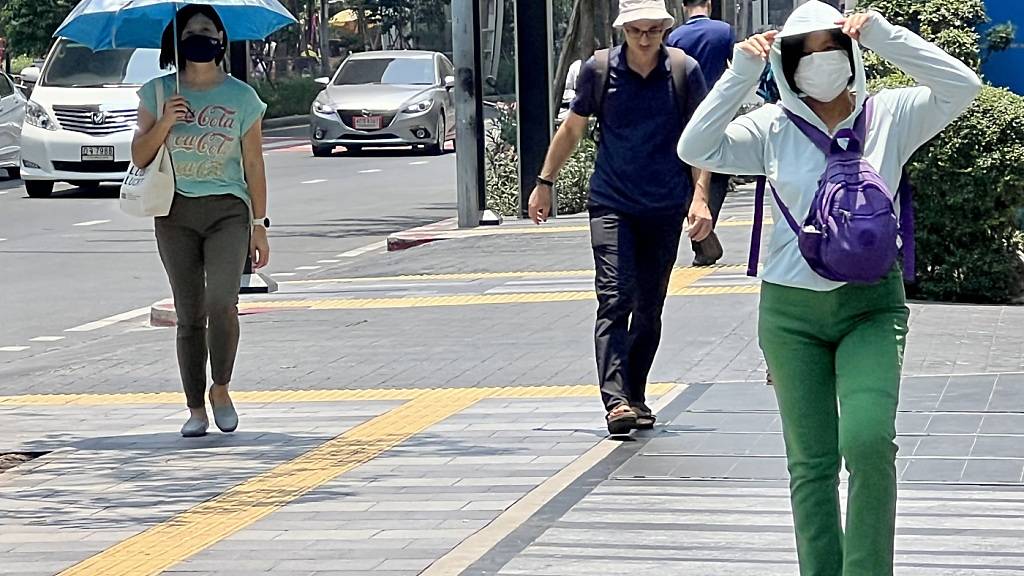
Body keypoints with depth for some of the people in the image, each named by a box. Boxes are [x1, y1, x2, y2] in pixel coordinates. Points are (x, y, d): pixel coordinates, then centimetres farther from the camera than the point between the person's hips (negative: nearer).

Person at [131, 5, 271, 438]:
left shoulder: (240, 97, 5)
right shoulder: (158, 93, 6)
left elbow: (253, 164, 7)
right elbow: (139, 158, 5)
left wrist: (260, 225, 6)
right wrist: (164, 123, -12)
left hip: (227, 209, -1)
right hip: (175, 214, 1)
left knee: (222, 302, -20)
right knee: (189, 315, 2)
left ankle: (220, 389, 2)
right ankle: (195, 409, 10)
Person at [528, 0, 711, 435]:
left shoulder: (684, 71, -5)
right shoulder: (599, 70, -4)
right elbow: (573, 128, 11)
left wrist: (700, 198, -9)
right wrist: (545, 182, 15)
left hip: (666, 209, 1)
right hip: (611, 204, -1)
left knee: (649, 308, 8)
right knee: (615, 299, -15)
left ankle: (634, 397, 21)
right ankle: (616, 401, -23)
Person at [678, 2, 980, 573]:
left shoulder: (890, 116, -1)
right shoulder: (772, 128, 1)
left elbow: (962, 85, -14)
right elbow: (696, 149, -10)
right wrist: (742, 74, -15)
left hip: (871, 306, -2)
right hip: (792, 311, 2)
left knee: (868, 440, -21)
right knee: (811, 462, 7)